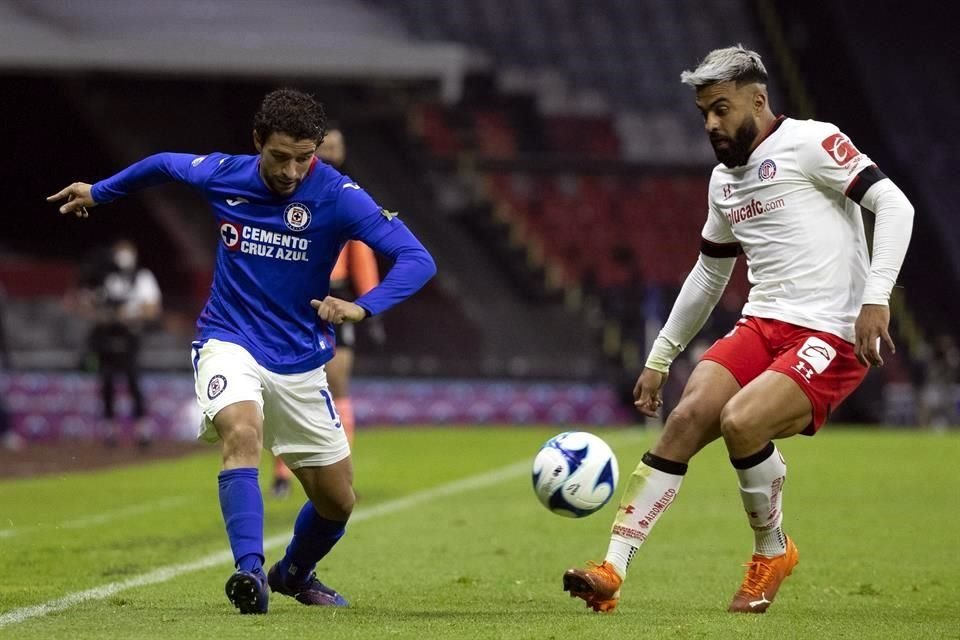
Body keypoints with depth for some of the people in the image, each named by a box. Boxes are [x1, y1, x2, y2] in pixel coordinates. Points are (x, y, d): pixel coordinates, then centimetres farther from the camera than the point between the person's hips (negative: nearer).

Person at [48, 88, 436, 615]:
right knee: (242, 431, -34)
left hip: (299, 362, 1)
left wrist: (362, 308, -38)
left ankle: (294, 573, 39)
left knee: (337, 500, 8)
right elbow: (164, 165, 14)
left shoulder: (337, 196, -17)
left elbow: (417, 260, -23)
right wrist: (98, 193, 27)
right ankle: (249, 571, -41)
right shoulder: (222, 175, -9)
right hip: (229, 342, -1)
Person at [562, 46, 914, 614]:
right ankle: (612, 572, -15)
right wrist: (659, 359, 30)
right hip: (762, 327, 7)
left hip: (831, 336, -7)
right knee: (686, 419, -14)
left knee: (739, 421, -27)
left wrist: (876, 299, -25)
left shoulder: (810, 143, -6)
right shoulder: (724, 179, 18)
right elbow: (709, 275, 31)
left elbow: (895, 205, -14)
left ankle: (773, 551, 1)